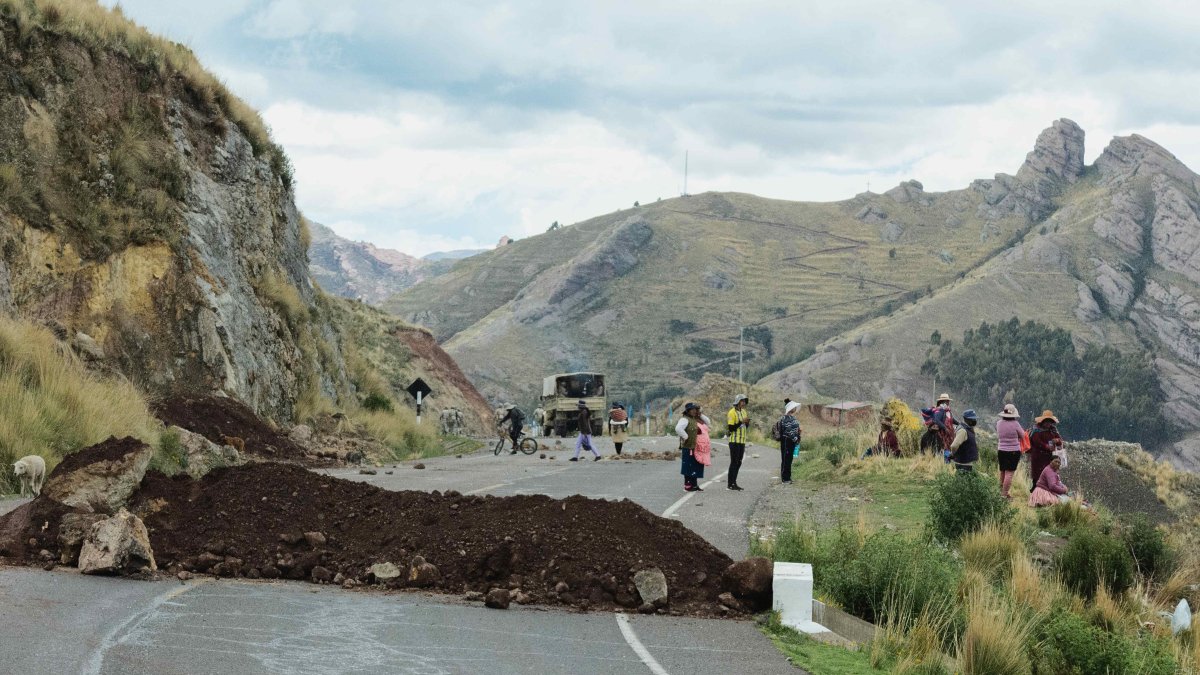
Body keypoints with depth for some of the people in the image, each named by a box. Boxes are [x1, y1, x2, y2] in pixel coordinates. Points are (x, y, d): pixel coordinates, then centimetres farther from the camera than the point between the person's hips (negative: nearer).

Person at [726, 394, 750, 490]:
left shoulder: (743, 412, 13)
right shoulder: (732, 412, -12)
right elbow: (731, 428, -17)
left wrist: (747, 422, -3)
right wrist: (741, 422, -22)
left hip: (742, 441, 8)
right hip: (734, 441, -8)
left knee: (738, 463, 9)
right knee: (734, 462, -7)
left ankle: (734, 482, 15)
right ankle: (730, 484, -5)